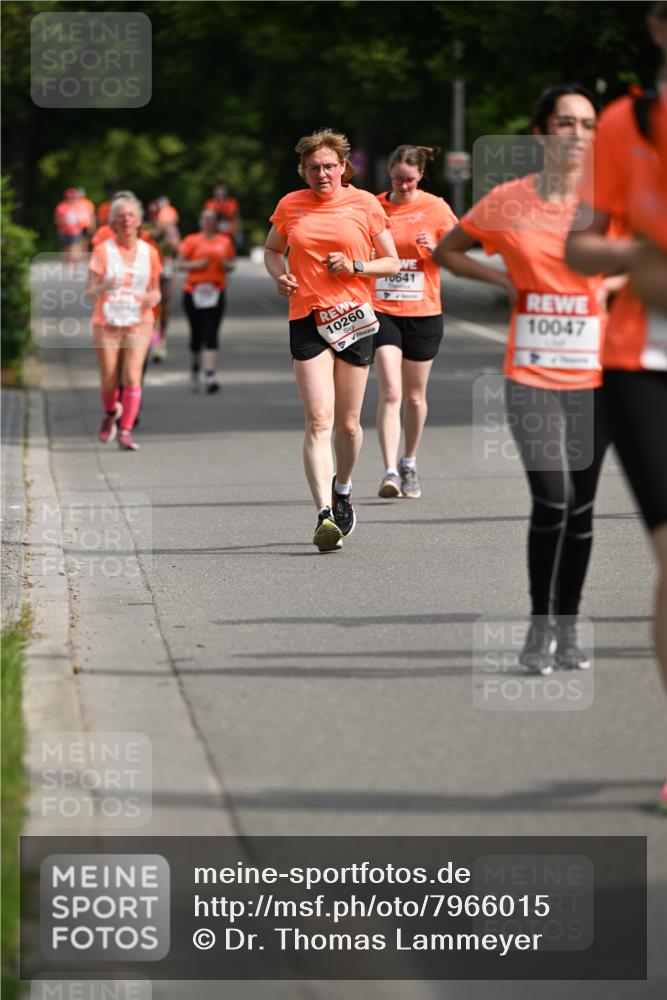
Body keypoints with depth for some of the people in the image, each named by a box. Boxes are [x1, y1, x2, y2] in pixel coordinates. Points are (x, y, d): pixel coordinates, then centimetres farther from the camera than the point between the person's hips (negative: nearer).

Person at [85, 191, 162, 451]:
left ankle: (126, 432, -11)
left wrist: (153, 297, -10)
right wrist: (104, 287, -28)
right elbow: (90, 293, -5)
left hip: (139, 324, 1)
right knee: (109, 383, 2)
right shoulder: (102, 250, -3)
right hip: (107, 323, -1)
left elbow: (155, 290, 14)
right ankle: (111, 413, 36)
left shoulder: (149, 252, 4)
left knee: (132, 377, -16)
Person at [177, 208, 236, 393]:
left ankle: (211, 376, -18)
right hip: (193, 292, 0)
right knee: (197, 334, 9)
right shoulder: (192, 240, 2)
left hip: (216, 293, 0)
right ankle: (195, 368, 34)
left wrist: (226, 265, -6)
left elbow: (231, 265, 16)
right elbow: (180, 264, 0)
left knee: (211, 335, -10)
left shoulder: (225, 241, 9)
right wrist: (196, 265, -15)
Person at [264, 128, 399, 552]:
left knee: (348, 422, 9)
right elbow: (272, 249, 23)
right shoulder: (290, 206, 7)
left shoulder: (365, 203, 3)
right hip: (307, 319, 0)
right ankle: (325, 515, -20)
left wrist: (355, 266, -10)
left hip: (354, 317, 0)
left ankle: (343, 487, 38)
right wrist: (279, 274, 1)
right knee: (318, 420, -13)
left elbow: (392, 262, 8)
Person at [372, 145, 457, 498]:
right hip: (381, 310, -1)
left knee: (415, 396, 10)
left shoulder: (436, 208, 0)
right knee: (390, 392, -15)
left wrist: (434, 248, -14)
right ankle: (390, 471, -19)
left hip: (423, 312, 1)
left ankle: (409, 464, 30)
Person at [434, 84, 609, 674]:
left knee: (581, 506, 7)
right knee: (551, 500, -13)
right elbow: (446, 251, 13)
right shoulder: (509, 201, -1)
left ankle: (568, 630, 19)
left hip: (594, 375, 1)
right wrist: (504, 280, 1)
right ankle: (540, 629, 0)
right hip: (531, 376, -1)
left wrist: (616, 281, -5)